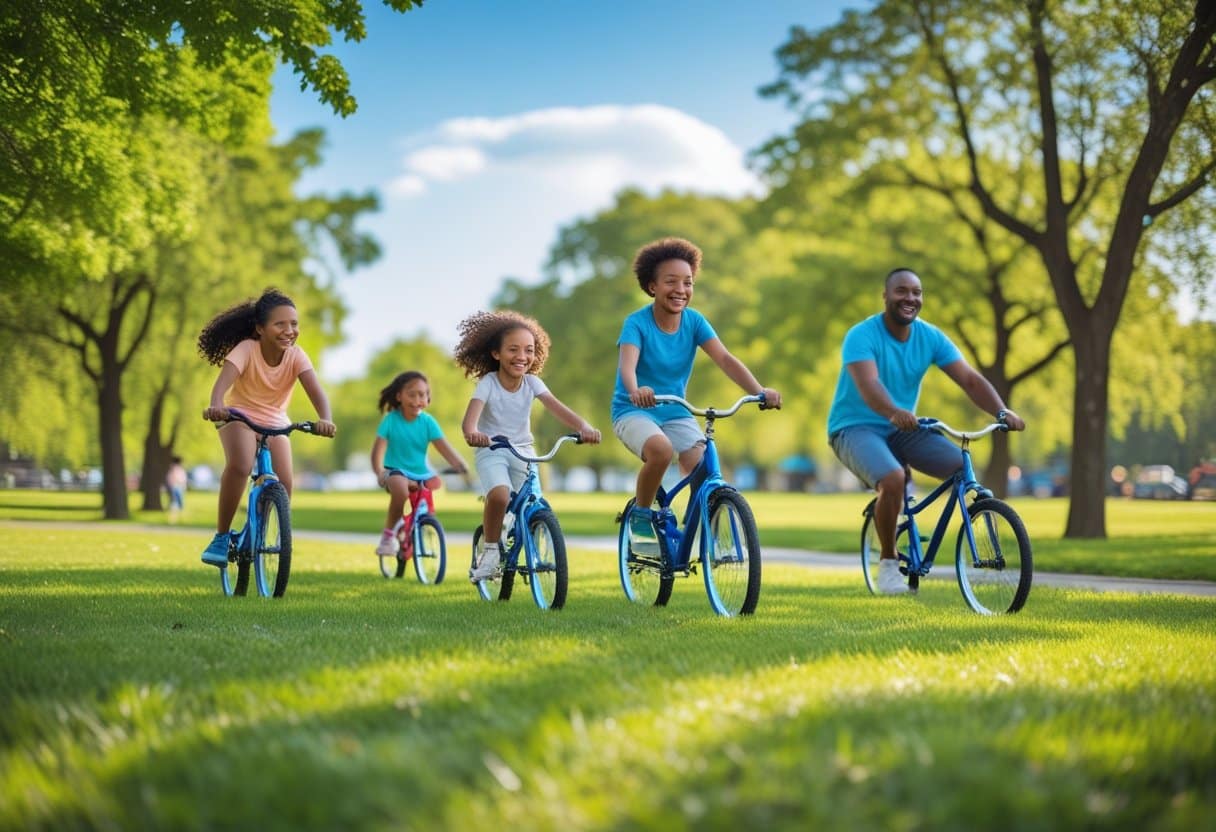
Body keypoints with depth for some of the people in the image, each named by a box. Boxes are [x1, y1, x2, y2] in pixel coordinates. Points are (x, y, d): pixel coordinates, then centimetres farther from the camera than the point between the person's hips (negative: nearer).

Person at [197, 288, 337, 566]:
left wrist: (325, 419, -52)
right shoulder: (246, 349, -23)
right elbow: (224, 380, -39)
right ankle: (221, 537, -18)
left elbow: (315, 390, -31)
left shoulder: (296, 356, -17)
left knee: (284, 484, -15)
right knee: (240, 466, -32)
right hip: (239, 415, -3)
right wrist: (216, 406, -61)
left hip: (275, 421, 3)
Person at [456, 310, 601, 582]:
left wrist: (584, 427, -40)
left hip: (522, 450, 4)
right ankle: (489, 552, -9)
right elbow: (470, 416, -31)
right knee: (499, 496, -30)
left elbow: (558, 408, -20)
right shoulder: (488, 383, -15)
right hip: (491, 450, -4)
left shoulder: (532, 383, -6)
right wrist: (471, 433, -56)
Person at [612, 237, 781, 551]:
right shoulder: (637, 323, -16)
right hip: (633, 412, -4)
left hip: (675, 413, 4)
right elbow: (627, 363, -34)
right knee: (661, 449, -34)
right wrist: (636, 391, -57)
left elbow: (725, 359, -17)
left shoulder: (694, 321, -5)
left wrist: (760, 391, -34)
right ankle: (641, 514, -9)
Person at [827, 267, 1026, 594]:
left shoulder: (930, 337, -1)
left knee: (966, 467, -15)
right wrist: (894, 412, -55)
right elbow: (868, 385, -35)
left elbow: (970, 379, -8)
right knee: (893, 480, -34)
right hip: (855, 428, -6)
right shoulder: (862, 336, -18)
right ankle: (888, 562, -12)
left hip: (903, 429, 6)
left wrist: (1002, 412, -26)